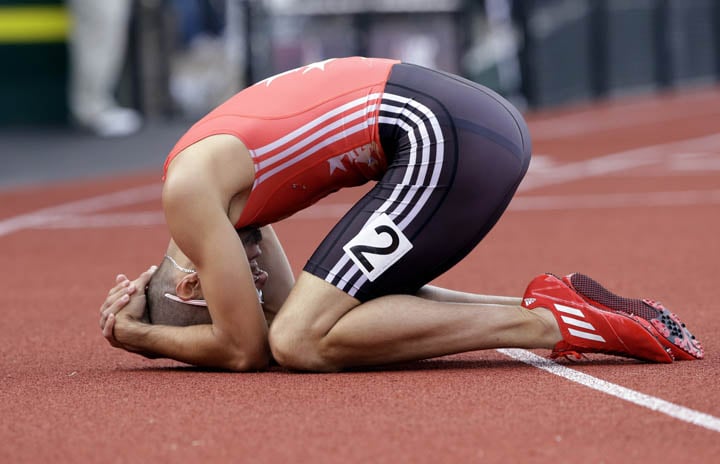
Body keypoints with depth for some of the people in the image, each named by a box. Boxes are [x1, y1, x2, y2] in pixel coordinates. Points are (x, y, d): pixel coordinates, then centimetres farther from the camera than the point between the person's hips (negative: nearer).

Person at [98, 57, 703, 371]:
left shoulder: (189, 191, -4)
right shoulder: (231, 180, 23)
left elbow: (244, 350, -3)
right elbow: (280, 310, 29)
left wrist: (139, 338, 9)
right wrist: (147, 316, 22)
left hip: (443, 140, -10)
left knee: (304, 341, -11)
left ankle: (550, 323, -14)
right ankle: (555, 304, 9)